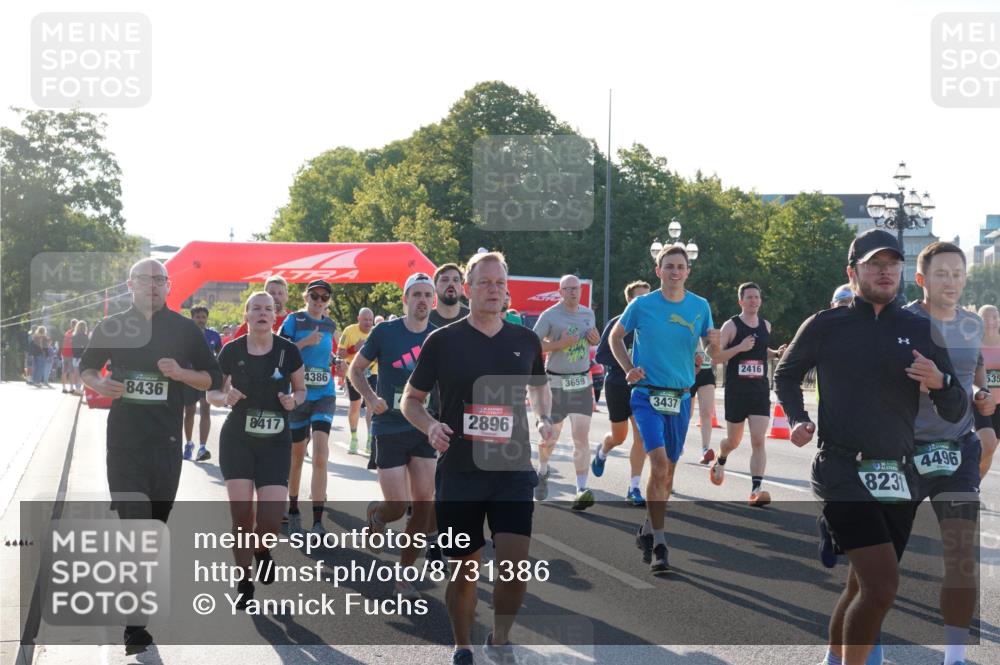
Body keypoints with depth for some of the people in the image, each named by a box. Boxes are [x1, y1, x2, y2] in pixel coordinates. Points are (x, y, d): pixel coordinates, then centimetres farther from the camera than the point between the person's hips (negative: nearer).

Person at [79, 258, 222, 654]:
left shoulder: (184, 329, 3)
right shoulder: (112, 327, 4)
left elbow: (213, 378, 5)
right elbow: (86, 369, 16)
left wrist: (179, 372, -15)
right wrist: (99, 384, -8)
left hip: (166, 440, 1)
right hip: (123, 439, -1)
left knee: (157, 518, 13)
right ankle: (135, 625, -8)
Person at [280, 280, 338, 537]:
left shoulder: (330, 325, 11)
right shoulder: (293, 320, -3)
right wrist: (305, 342, -20)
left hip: (324, 394, 2)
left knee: (320, 455, -13)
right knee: (297, 455, 10)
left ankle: (318, 521, -13)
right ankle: (293, 511, 30)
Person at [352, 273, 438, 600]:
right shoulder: (385, 332, -7)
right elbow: (355, 369, 3)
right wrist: (370, 397, -14)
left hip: (424, 430, 3)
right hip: (390, 429, -3)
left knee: (424, 504, -2)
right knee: (397, 506, -5)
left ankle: (405, 574, 13)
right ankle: (375, 515, 33)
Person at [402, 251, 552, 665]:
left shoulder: (526, 340, 5)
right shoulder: (443, 341, -3)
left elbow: (539, 386, 24)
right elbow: (411, 400, 5)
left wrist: (543, 417, 3)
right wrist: (431, 426, -15)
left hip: (513, 471, 1)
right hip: (459, 473, -1)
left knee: (515, 565, -12)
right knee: (465, 568, 7)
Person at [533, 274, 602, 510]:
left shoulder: (588, 313, 8)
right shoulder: (550, 315, -8)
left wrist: (596, 339, 2)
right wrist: (560, 344, -22)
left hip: (582, 382, 3)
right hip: (556, 382, -3)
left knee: (582, 437, -8)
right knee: (551, 435, 11)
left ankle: (582, 489, -10)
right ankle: (542, 471, 40)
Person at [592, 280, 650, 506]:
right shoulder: (616, 324, -8)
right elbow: (600, 355, -10)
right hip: (617, 385, -2)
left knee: (641, 436, -9)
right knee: (619, 436, 11)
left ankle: (634, 488, -1)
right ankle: (602, 452, 48)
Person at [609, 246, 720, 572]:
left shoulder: (700, 307, 4)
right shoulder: (642, 305, -3)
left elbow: (712, 353, 9)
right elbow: (615, 337, 11)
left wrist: (715, 343, -14)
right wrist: (629, 369, -2)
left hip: (681, 397, 4)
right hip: (647, 394, -4)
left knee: (668, 468, 11)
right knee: (659, 460, -19)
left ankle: (647, 530, 31)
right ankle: (658, 544, -14)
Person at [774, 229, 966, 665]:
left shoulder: (921, 331, 7)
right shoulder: (825, 326, 0)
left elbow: (955, 413, 7)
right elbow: (786, 374, 18)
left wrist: (940, 382, -13)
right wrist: (797, 419, 1)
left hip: (899, 478, 4)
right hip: (842, 473, -4)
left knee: (863, 587, 14)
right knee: (883, 585, -19)